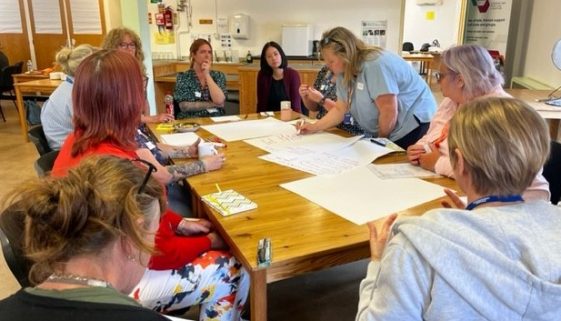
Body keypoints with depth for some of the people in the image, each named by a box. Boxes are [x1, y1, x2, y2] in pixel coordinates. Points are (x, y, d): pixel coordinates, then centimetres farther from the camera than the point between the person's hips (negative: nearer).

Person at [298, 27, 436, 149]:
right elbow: (340, 109, 5)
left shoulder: (375, 64, -25)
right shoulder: (345, 72, 3)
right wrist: (314, 127, -4)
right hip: (384, 133, 8)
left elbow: (389, 112, -25)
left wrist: (381, 139, -10)